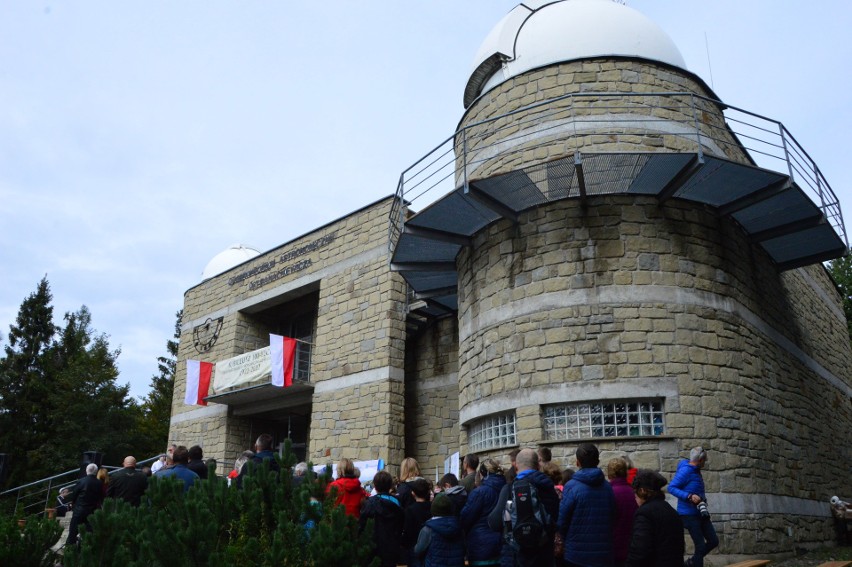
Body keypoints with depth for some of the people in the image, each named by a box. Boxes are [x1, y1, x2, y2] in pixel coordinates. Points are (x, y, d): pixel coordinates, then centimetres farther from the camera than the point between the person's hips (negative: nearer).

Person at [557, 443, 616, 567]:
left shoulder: (572, 486, -14)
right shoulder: (608, 487, 0)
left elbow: (561, 521, -11)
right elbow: (612, 518, 8)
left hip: (576, 553, -4)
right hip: (603, 554, 4)